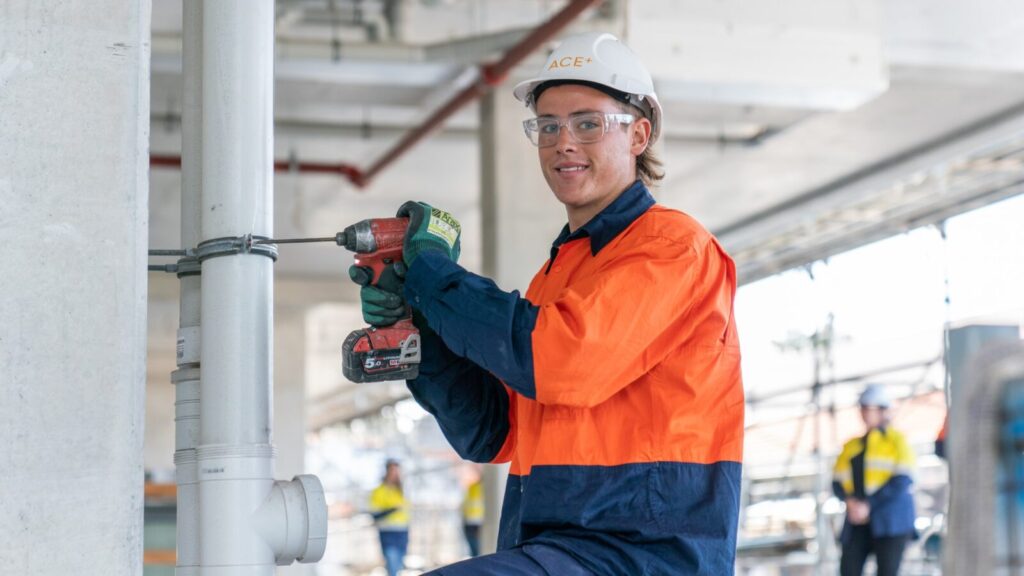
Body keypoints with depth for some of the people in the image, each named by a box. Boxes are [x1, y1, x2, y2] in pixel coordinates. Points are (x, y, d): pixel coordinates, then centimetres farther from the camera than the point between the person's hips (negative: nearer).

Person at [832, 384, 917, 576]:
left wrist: (868, 505, -14)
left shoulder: (896, 440, 4)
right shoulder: (851, 446, 19)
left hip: (891, 519, -5)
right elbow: (837, 482, 13)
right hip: (858, 521, 5)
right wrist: (850, 500, -9)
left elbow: (902, 480, -8)